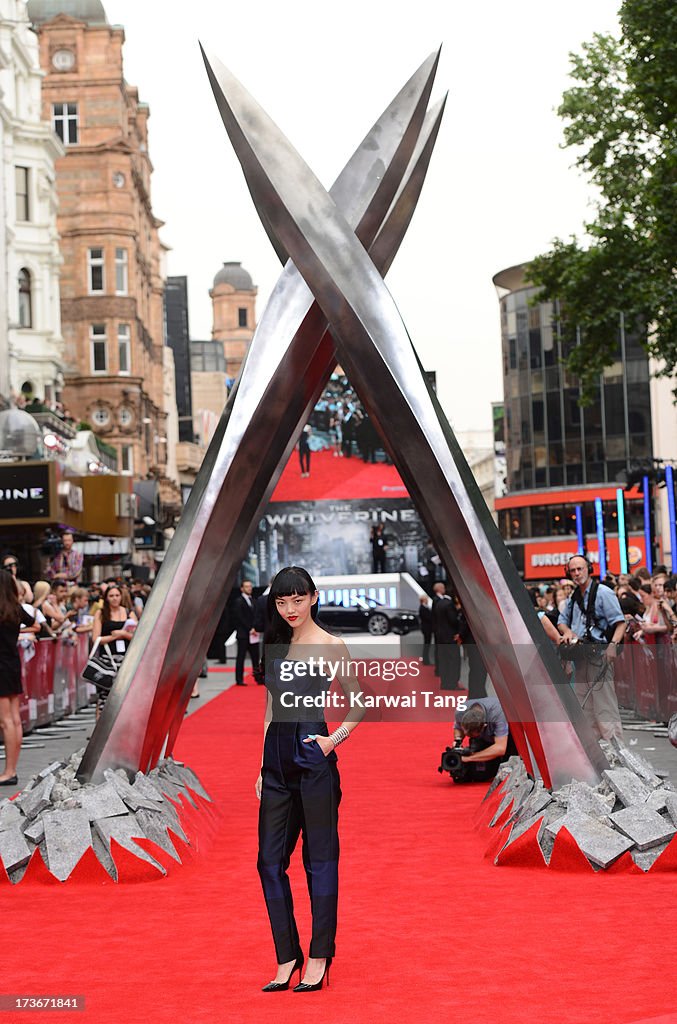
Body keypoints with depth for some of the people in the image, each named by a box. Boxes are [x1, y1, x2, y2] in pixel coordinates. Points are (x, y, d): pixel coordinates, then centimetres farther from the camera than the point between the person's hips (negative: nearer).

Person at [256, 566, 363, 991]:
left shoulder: (330, 646, -4)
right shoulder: (277, 646, 13)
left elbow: (360, 702, 1)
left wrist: (335, 739, -9)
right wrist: (263, 766, 14)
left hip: (312, 758, -6)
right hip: (277, 759, 6)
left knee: (320, 857, 2)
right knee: (270, 860, 5)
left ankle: (320, 958, 10)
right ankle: (287, 956, 14)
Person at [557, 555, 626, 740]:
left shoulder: (603, 593, -7)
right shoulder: (574, 597, 16)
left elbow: (620, 623, -13)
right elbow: (562, 620, 28)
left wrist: (613, 644, -29)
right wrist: (567, 631, 4)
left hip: (599, 655, -8)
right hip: (580, 656, 8)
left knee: (604, 703, -12)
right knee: (584, 703, 10)